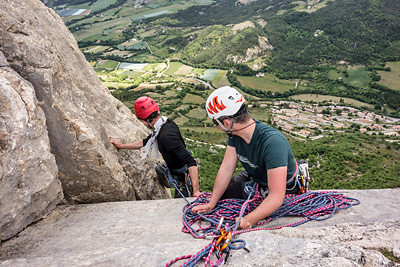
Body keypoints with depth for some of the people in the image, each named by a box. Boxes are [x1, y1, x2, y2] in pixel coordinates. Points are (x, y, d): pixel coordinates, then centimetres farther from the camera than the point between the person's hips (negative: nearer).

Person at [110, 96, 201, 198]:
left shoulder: (167, 135, -36)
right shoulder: (166, 122, -5)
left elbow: (190, 161, -41)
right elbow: (146, 142, 11)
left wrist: (196, 190, -44)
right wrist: (121, 145, 18)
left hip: (185, 177, -9)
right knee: (159, 169, 32)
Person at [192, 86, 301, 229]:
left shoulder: (272, 142, -41)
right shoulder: (235, 133, -18)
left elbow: (276, 196, -42)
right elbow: (226, 169, -13)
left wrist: (248, 221, -52)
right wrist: (211, 204, -16)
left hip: (283, 188, -6)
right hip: (254, 177, 6)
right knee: (220, 196, 9)